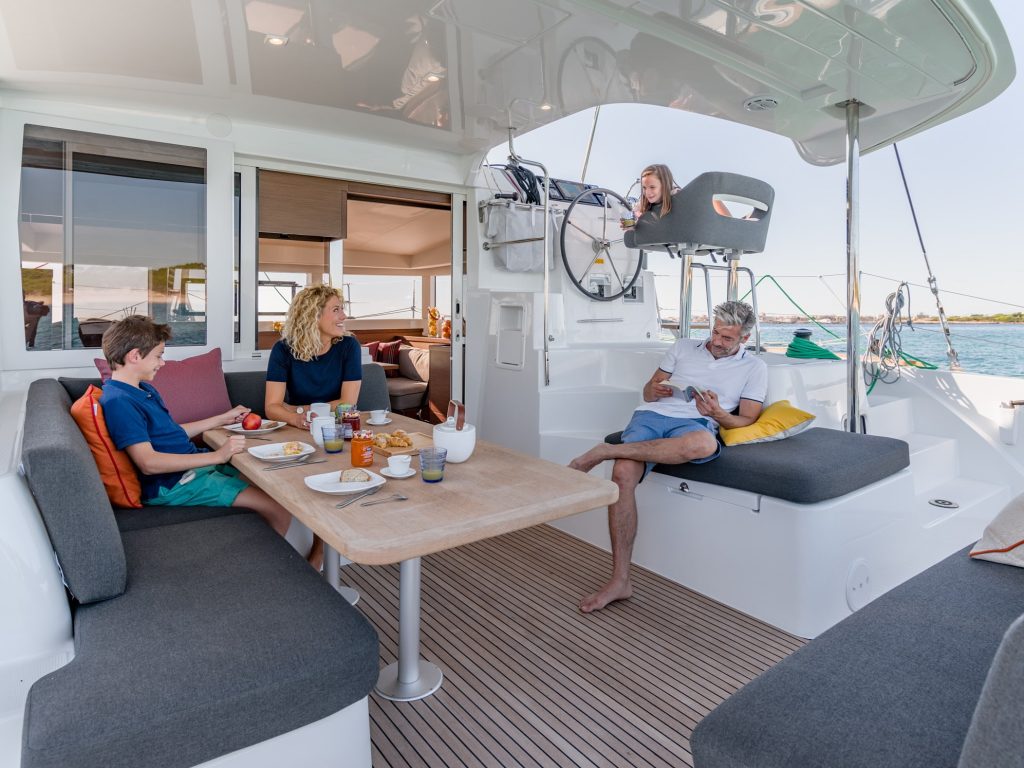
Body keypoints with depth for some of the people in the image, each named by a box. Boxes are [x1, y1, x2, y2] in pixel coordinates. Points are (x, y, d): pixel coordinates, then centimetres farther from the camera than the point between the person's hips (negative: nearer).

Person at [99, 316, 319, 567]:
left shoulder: (144, 390, 16)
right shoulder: (118, 402, -17)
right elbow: (148, 463, -26)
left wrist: (224, 418, 23)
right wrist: (217, 455, -26)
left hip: (196, 464, 11)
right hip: (172, 484, -11)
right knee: (279, 507, -20)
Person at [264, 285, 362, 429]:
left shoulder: (349, 346, -5)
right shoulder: (284, 349, -4)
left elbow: (348, 403, -9)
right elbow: (272, 406, -12)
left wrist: (297, 409, -12)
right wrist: (296, 418, -31)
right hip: (298, 431, 0)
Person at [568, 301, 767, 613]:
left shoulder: (754, 367, 19)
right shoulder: (684, 347, 24)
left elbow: (747, 421, 12)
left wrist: (718, 414, -9)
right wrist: (655, 390, -3)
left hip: (694, 422, -2)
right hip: (651, 414, 2)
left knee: (704, 444, -42)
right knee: (623, 474, -30)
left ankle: (604, 451, -30)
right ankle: (620, 580, -22)